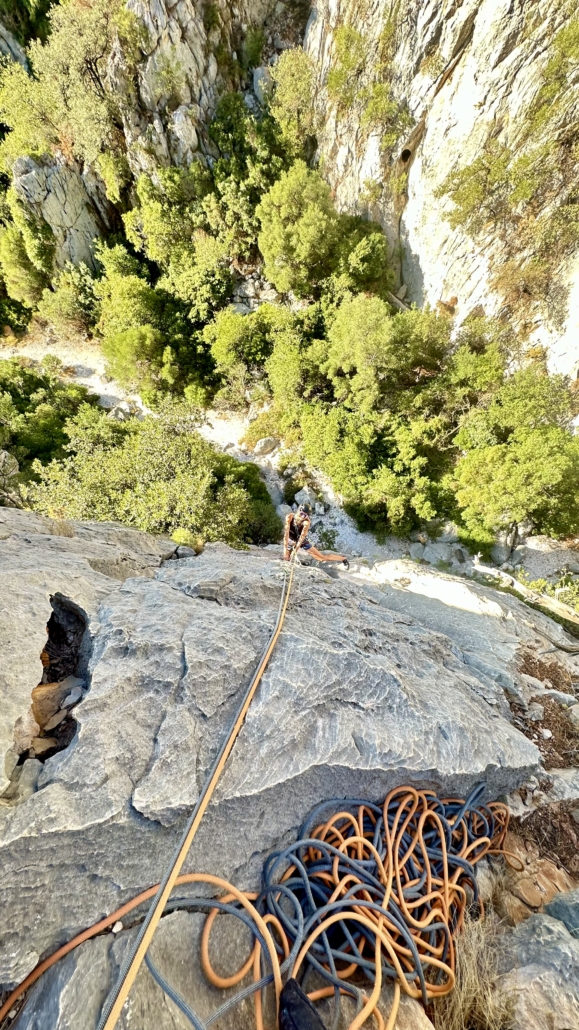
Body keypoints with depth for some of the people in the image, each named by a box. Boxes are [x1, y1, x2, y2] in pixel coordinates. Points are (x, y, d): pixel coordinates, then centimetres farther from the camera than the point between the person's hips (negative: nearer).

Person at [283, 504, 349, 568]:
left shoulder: (306, 522, -34)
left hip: (303, 541, -2)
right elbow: (286, 533, -32)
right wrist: (285, 550, -36)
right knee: (286, 559, 5)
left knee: (322, 557, 0)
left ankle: (343, 558, 19)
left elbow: (302, 537, -32)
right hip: (290, 540, 2)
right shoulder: (289, 516, -30)